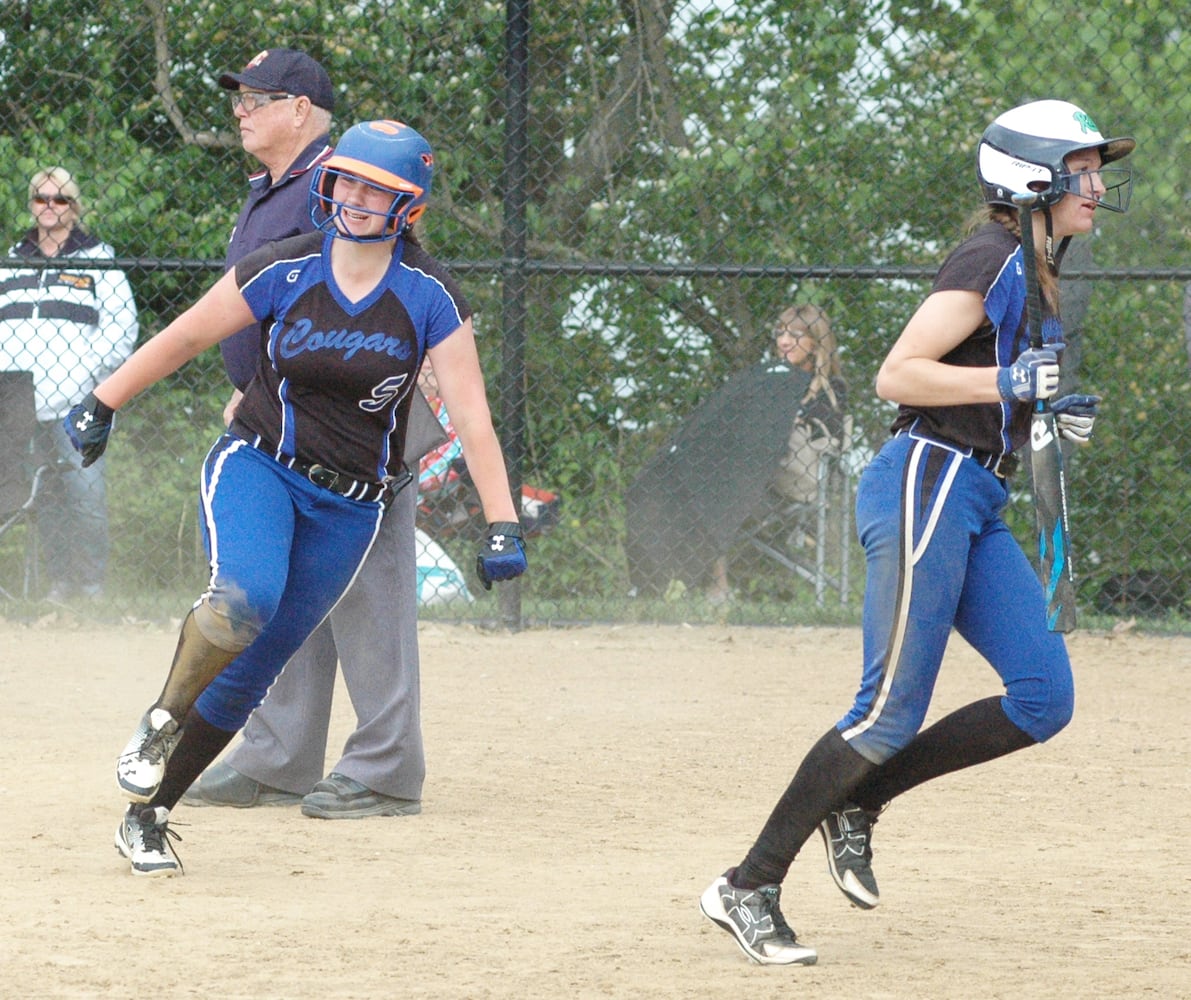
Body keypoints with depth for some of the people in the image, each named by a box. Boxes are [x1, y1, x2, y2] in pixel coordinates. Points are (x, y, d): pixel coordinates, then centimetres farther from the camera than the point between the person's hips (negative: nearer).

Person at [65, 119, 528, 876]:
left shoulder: (430, 296, -7)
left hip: (351, 507, 1)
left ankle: (148, 818, 10)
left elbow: (471, 416, -10)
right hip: (256, 468, -1)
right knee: (246, 596, -32)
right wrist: (103, 406, 8)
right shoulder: (286, 271, -6)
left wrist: (502, 523, -18)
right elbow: (186, 337, 5)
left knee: (250, 672, -2)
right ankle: (162, 720, -6)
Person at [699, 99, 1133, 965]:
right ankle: (748, 889, -5)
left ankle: (857, 800, 10)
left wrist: (1055, 413, 13)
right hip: (927, 486, -10)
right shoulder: (993, 262, -11)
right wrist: (1008, 383, -23)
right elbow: (897, 375, -16)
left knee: (1045, 698, 0)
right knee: (893, 713, -11)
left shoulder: (1037, 273, 18)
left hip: (976, 504, 10)